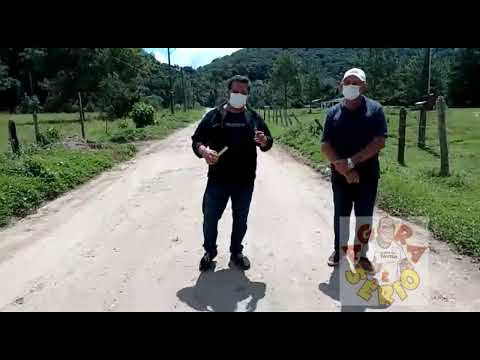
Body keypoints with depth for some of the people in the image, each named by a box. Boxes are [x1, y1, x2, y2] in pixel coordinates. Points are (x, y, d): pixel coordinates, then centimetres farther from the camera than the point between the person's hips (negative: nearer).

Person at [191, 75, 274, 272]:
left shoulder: (254, 117, 6)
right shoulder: (214, 115, 1)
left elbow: (269, 142, 11)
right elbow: (196, 140, 2)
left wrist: (264, 141, -14)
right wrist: (203, 151, -20)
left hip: (245, 181, 2)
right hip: (217, 180, -1)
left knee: (240, 219, 14)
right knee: (210, 218, 6)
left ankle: (236, 252, 34)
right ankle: (210, 252, 30)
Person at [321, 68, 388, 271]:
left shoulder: (375, 109, -4)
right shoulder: (333, 113, 1)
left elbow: (379, 143, -13)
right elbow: (325, 146, -5)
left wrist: (351, 161, -19)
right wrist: (344, 169, -16)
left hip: (367, 176, -1)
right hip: (340, 176, 1)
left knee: (364, 218, 9)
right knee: (340, 215, 13)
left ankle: (362, 254, 27)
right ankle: (338, 250, 31)